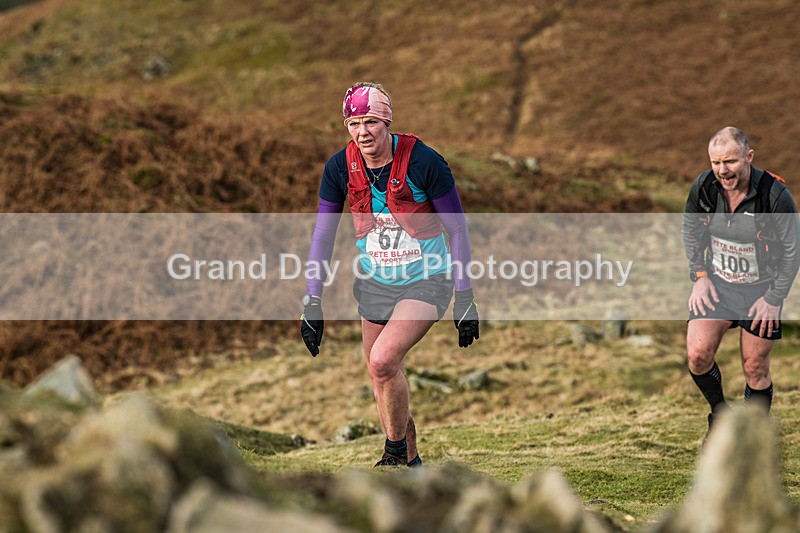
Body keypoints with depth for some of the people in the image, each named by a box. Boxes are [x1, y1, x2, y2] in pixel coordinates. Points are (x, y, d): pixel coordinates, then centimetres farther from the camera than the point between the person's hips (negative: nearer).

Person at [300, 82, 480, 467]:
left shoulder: (423, 162, -20)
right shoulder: (339, 168, -9)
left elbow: (457, 229, -11)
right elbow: (323, 234, 1)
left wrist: (465, 300, -12)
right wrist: (312, 302, -2)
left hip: (426, 282, -5)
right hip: (374, 284, 5)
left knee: (383, 361, -23)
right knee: (381, 379, 9)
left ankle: (397, 449, -1)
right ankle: (410, 464, 29)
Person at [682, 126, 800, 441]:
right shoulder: (703, 187, -12)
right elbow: (690, 229, 8)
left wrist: (774, 299, -9)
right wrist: (699, 276, 2)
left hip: (761, 290, -3)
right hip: (716, 284, 3)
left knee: (755, 369, 2)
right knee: (698, 355, -11)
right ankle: (719, 414, 18)